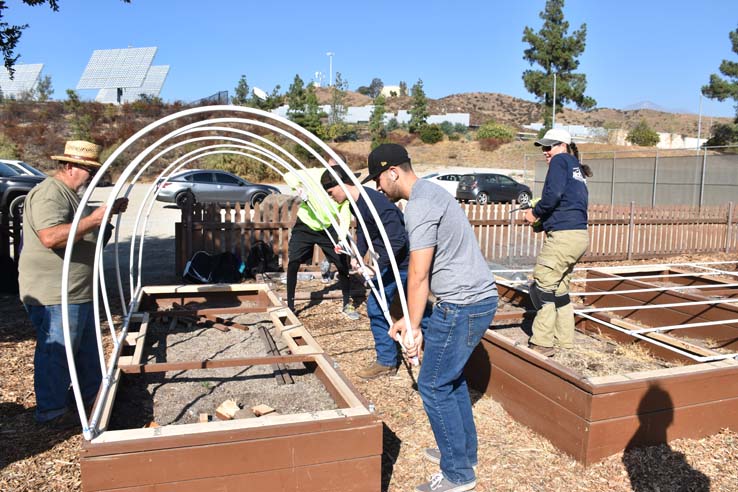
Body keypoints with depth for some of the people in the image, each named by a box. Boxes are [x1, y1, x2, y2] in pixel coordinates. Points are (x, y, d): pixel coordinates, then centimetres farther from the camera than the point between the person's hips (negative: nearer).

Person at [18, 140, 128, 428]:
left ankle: (89, 396, 34)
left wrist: (109, 212, 19)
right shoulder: (49, 193, -17)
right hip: (55, 294, -11)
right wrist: (94, 219, -31)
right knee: (55, 352, 0)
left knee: (88, 349, 19)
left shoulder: (68, 194, 17)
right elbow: (51, 237, -32)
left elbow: (77, 228, 32)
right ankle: (52, 412, 13)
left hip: (77, 291, 11)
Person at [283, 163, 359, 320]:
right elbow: (289, 176, -13)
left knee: (343, 264, -1)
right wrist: (299, 188, -34)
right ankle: (290, 306, 8)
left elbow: (345, 214, -24)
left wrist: (342, 237, -39)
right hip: (304, 226, -1)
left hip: (328, 228, 1)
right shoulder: (315, 174, -21)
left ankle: (347, 305, 19)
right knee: (293, 264, -8)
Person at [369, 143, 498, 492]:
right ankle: (464, 452, 36)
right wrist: (411, 319, 17)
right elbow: (431, 269, 17)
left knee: (433, 386, 0)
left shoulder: (419, 206, -16)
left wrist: (414, 326, -8)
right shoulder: (431, 193, 16)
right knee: (452, 376, 22)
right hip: (480, 298, 10)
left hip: (463, 305, -10)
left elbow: (418, 273, -17)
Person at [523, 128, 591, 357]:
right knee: (559, 289, 16)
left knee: (541, 286, -4)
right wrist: (544, 216, 12)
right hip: (579, 235, 10)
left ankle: (542, 344, -2)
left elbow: (553, 194, -18)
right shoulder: (577, 168, 24)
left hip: (563, 235, -9)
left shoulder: (560, 160, -2)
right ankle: (565, 340, 23)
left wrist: (535, 213, -4)